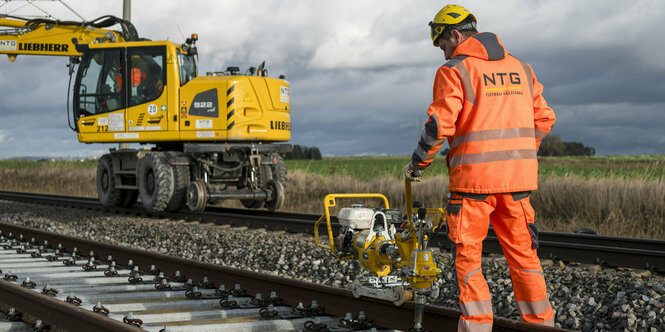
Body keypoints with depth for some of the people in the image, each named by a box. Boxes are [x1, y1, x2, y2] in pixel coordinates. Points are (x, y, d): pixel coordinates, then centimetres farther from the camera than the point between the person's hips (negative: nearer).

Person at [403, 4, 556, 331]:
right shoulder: (521, 68, 13)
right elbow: (543, 119, 14)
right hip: (518, 179, 5)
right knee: (522, 252, 13)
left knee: (467, 255, 4)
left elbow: (440, 125, -13)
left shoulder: (454, 71, -5)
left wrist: (417, 162, 0)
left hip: (474, 177, -5)